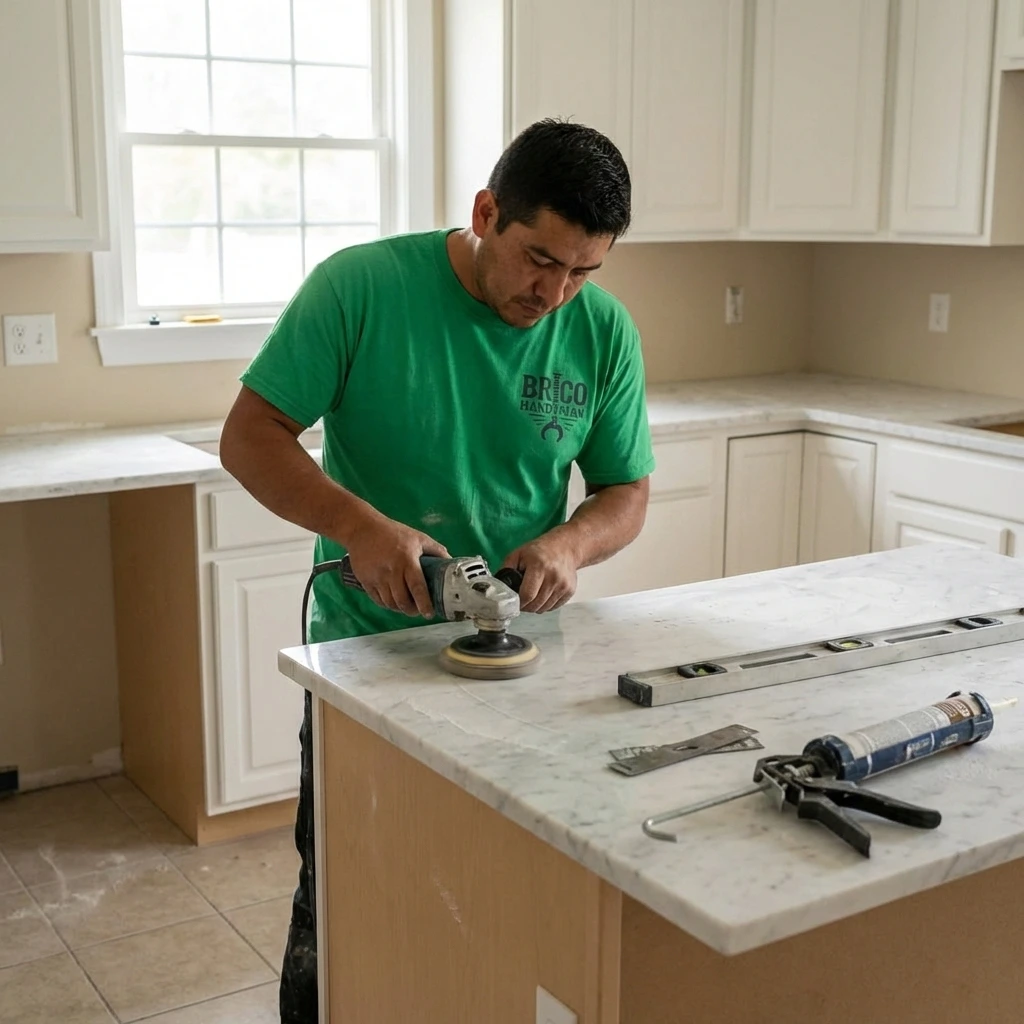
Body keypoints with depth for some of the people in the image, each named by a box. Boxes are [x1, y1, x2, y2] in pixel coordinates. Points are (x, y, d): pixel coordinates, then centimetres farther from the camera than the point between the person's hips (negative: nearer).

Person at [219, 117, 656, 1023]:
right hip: (366, 648, -2)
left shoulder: (603, 329, -4)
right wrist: (361, 526, -28)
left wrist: (571, 542, -18)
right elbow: (250, 439, -12)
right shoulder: (361, 287, -15)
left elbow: (627, 493, 4)